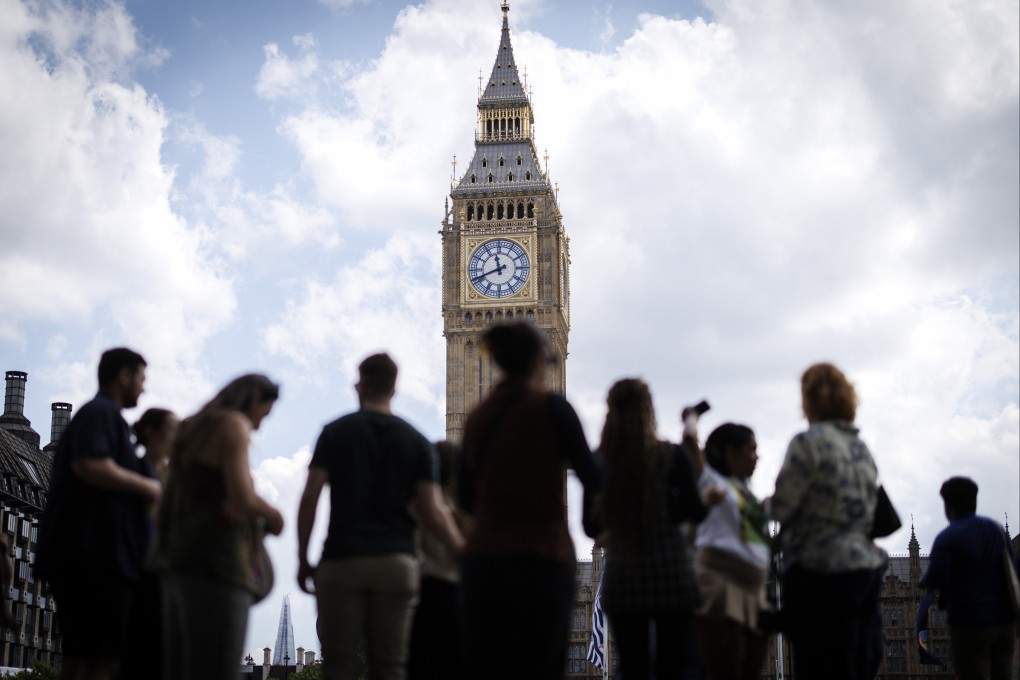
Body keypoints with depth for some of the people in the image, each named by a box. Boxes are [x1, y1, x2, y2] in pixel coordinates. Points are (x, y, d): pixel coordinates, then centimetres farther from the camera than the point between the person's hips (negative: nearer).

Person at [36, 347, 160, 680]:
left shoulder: (99, 414, 26)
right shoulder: (101, 412, -5)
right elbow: (90, 466, -22)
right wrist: (146, 487, -11)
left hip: (88, 554, 10)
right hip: (94, 553, -10)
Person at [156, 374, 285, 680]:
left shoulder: (190, 430, 22)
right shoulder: (234, 425, -5)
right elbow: (242, 498, -17)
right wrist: (273, 516, 3)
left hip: (180, 565, 9)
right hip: (216, 566, -9)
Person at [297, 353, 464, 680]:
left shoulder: (335, 432, 4)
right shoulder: (416, 442, 8)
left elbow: (309, 498, -3)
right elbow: (433, 512, 0)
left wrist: (303, 560, 3)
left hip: (342, 561, -2)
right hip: (397, 562, 2)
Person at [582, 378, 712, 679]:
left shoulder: (598, 461, -1)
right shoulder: (671, 456, -5)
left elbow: (590, 527, 4)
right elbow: (695, 513, -4)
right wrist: (711, 498, 17)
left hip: (622, 577, 2)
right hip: (670, 575, -1)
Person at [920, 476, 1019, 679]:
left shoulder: (947, 538, -11)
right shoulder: (996, 529, 8)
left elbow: (934, 580, -19)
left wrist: (924, 581, 4)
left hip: (969, 623, -5)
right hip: (1004, 620, 6)